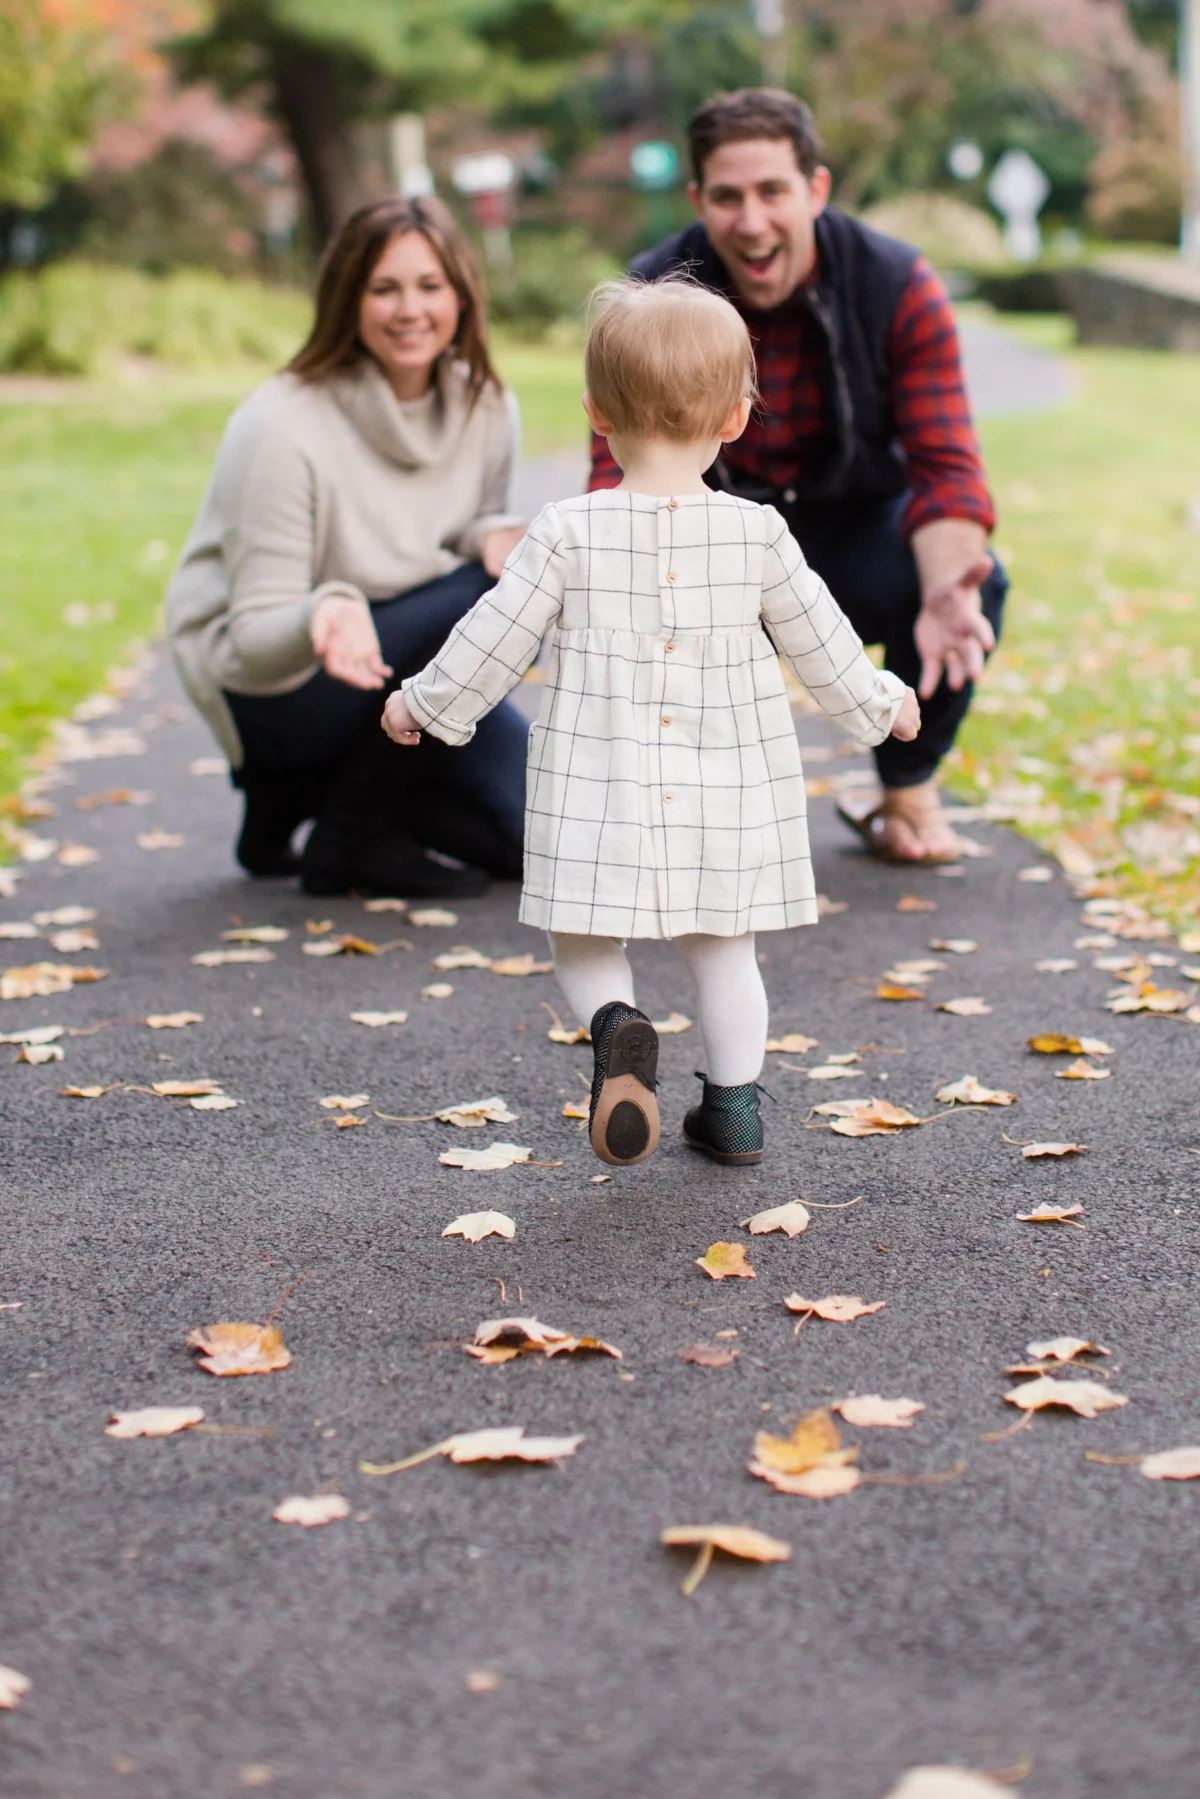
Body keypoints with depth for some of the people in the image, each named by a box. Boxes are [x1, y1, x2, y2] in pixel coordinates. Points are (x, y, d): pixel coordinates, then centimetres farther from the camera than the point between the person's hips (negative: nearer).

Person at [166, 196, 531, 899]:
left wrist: (497, 535, -16)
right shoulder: (281, 428, -22)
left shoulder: (486, 408, -4)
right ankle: (352, 834, -12)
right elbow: (254, 643, -21)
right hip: (266, 689, -6)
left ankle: (316, 784, 13)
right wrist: (326, 616, -44)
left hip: (392, 674, 6)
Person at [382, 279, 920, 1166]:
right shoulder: (757, 534, -4)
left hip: (600, 791, -2)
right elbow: (820, 642, 7)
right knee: (722, 948, 17)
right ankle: (735, 1106, 22)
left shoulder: (568, 533, -8)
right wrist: (879, 701, 26)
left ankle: (617, 1026, -18)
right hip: (727, 793, 2)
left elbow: (492, 642, -2)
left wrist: (424, 704, 15)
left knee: (584, 944, 11)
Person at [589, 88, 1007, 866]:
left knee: (979, 582, -32)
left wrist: (946, 588, -43)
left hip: (854, 522, 0)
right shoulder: (651, 300, -16)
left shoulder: (899, 285, -17)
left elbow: (946, 465, -20)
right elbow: (624, 470, -19)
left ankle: (910, 790, -2)